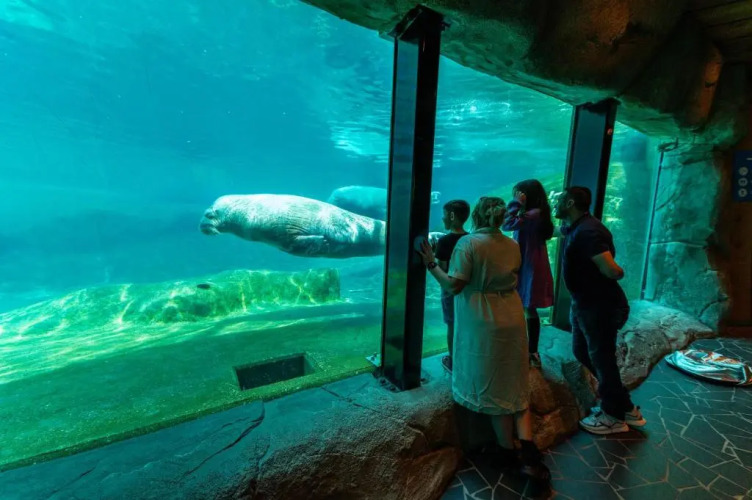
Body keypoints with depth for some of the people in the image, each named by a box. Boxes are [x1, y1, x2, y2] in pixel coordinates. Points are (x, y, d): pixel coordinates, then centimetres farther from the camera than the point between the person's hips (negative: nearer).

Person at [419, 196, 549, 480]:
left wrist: (431, 264, -7)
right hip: (512, 320, 6)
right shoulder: (512, 245, 6)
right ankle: (529, 455, 16)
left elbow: (453, 286, -18)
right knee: (515, 387, 17)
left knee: (492, 390, 10)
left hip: (483, 324, -6)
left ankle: (508, 452, 24)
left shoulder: (468, 243, -14)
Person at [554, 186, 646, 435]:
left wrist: (620, 272, -11)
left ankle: (614, 416, 26)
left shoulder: (587, 231, -25)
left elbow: (611, 270, -32)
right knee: (582, 352, 19)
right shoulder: (575, 227, 7)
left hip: (601, 307, -10)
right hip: (585, 304, 10)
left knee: (601, 359, 4)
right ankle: (625, 406, 34)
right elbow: (557, 231, 31)